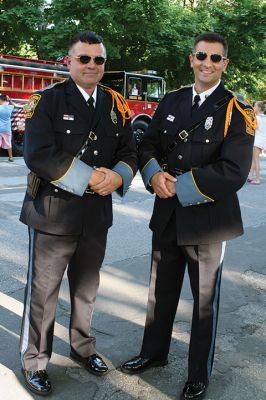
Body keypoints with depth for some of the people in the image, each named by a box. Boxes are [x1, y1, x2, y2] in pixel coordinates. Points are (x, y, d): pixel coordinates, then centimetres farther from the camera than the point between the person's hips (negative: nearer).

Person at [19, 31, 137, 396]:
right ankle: (35, 362, 27)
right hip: (52, 213, -4)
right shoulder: (48, 100, -7)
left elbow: (129, 154, 6)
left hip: (96, 215, 5)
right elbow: (38, 155, -20)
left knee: (86, 289, 19)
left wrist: (117, 177, -16)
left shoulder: (116, 105, 7)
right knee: (43, 293, 7)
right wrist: (90, 178, -20)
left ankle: (82, 347, 40)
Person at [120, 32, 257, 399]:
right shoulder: (171, 101, 6)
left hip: (207, 220, -4)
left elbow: (233, 173, -20)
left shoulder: (237, 112, -10)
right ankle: (154, 353, 42)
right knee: (161, 291, 19)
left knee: (204, 301, 12)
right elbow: (147, 145, 8)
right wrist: (155, 175, -13)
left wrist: (180, 186, -19)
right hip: (166, 216, 4)